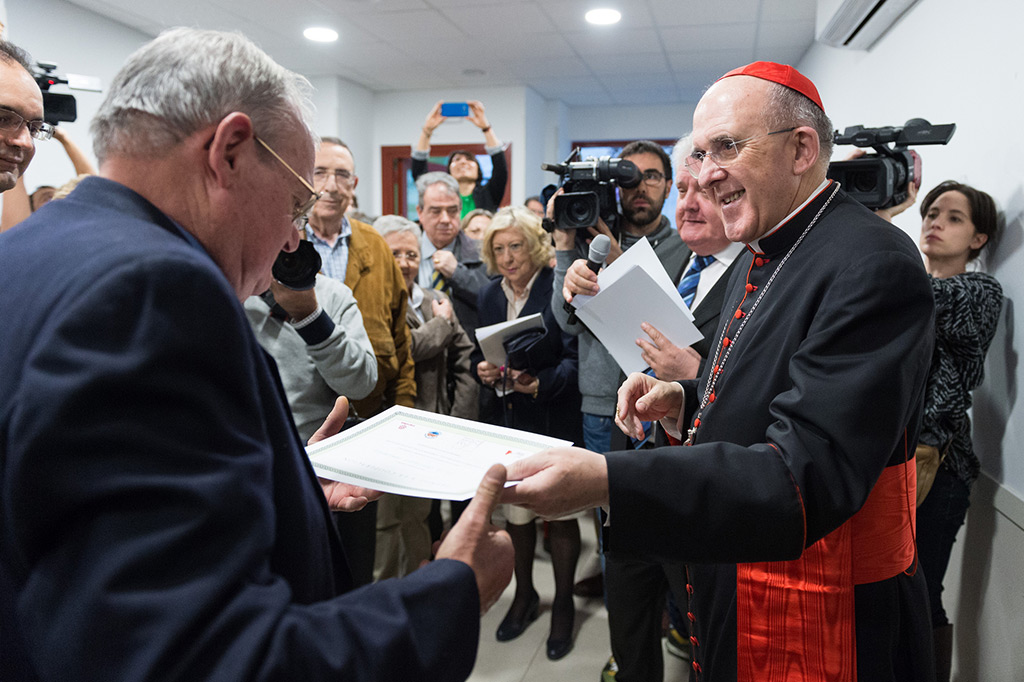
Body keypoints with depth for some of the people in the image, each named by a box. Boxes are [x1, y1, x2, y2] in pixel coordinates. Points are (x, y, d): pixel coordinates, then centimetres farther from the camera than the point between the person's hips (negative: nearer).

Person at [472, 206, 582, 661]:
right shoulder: (489, 295, 8)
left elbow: (576, 357, -15)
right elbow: (478, 354, 13)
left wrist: (539, 383, -28)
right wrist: (483, 369, -8)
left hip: (553, 421, -5)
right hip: (504, 421, 5)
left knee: (560, 514, 8)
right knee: (515, 511, 16)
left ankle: (563, 604, 28)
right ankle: (524, 595, 38)